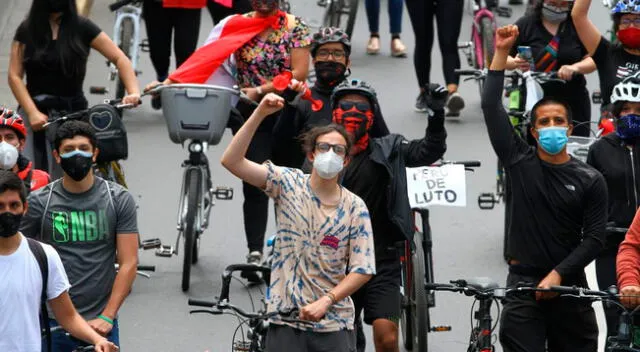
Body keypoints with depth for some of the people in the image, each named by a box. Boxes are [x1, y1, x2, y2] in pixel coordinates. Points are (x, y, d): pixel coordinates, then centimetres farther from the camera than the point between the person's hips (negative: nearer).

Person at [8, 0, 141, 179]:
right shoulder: (27, 30, 5)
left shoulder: (82, 28, 2)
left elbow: (119, 58, 0)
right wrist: (32, 112, -12)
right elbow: (14, 76, 1)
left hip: (73, 110, 0)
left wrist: (133, 92, -15)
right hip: (35, 110, 0)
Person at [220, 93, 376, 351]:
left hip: (334, 323, 1)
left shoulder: (355, 208, -1)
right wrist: (259, 114, -18)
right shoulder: (288, 184, 0)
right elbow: (231, 161, -9)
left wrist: (325, 301, -17)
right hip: (286, 322, -1)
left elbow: (362, 270, -4)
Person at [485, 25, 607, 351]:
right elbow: (491, 106, -1)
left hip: (569, 286, 1)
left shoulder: (590, 181, 1)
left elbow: (594, 239, -3)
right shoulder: (520, 162, 3)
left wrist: (558, 274, -14)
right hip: (523, 282, -1)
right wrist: (502, 52, -5)